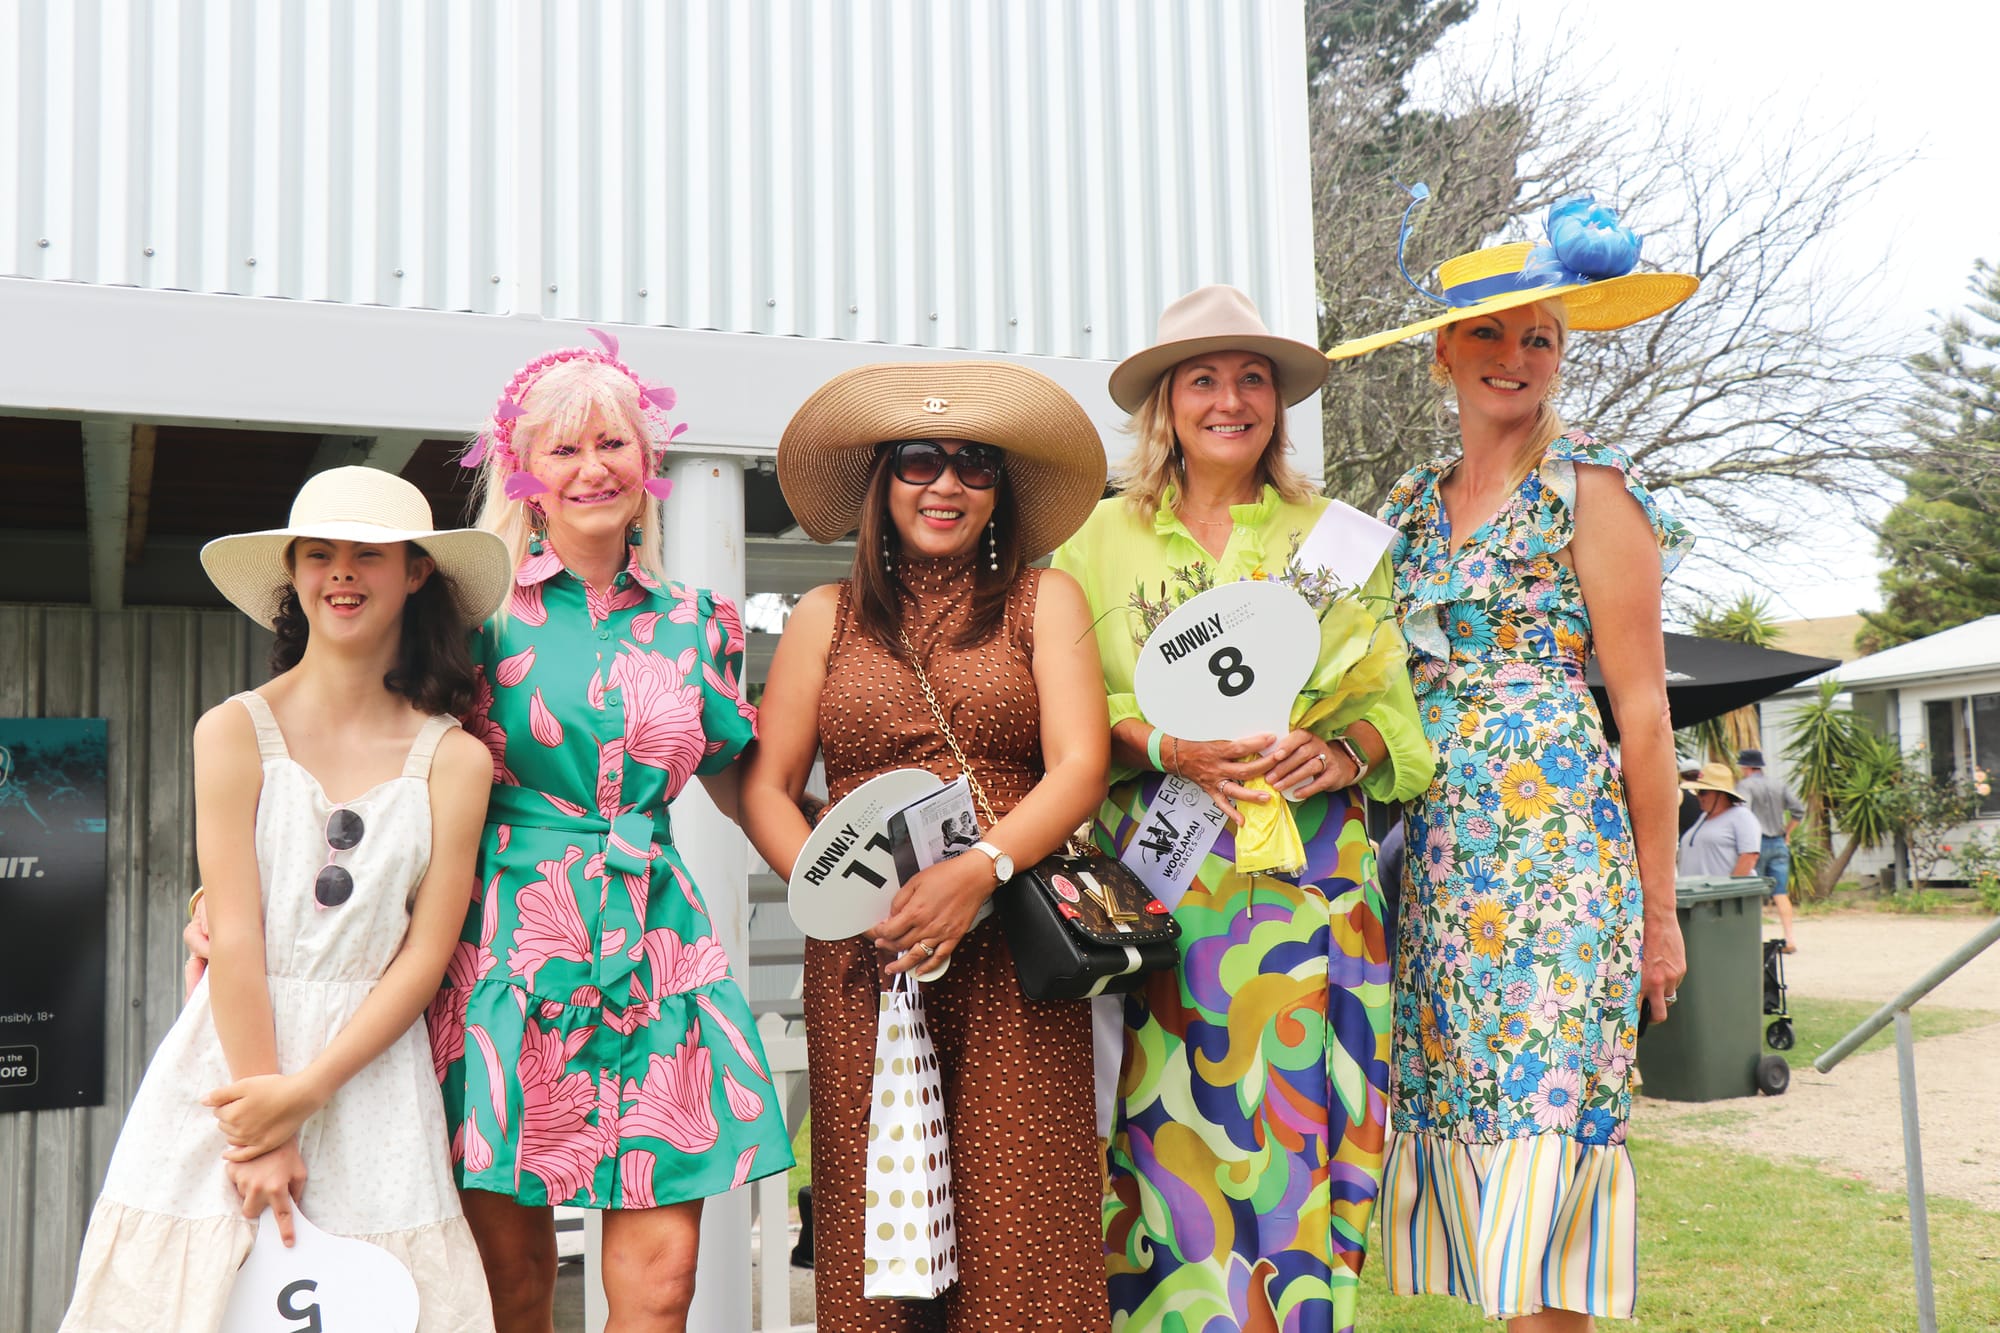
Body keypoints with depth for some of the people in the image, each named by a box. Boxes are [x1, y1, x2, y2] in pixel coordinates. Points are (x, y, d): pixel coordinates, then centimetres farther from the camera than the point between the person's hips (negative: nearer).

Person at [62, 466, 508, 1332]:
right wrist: (262, 1132, -10)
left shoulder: (453, 760, -1)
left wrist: (304, 1091, -11)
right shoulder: (234, 731, -3)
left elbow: (425, 957, -2)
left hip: (371, 1067, 1)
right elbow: (235, 938, -8)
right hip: (232, 1053, -1)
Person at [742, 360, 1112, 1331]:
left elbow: (1080, 767, 0)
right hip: (862, 958, 1)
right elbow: (766, 790, 10)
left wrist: (979, 869, -15)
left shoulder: (1042, 601, 11)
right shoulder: (825, 617, 14)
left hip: (1012, 951, -1)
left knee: (1016, 1222, -5)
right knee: (873, 1216, -1)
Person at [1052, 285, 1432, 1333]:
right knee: (1166, 1142, -3)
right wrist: (1168, 749, -13)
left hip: (1308, 882, 1)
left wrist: (1342, 752, -12)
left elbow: (1394, 700, 9)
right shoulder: (1099, 537, 11)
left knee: (1297, 1131, -1)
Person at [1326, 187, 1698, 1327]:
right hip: (1437, 859, 6)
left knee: (1538, 1118, -8)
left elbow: (1642, 708, -4)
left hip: (1559, 844, -5)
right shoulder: (1412, 506, 16)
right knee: (1465, 1109, 4)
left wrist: (1658, 910, -6)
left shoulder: (1590, 489, -1)